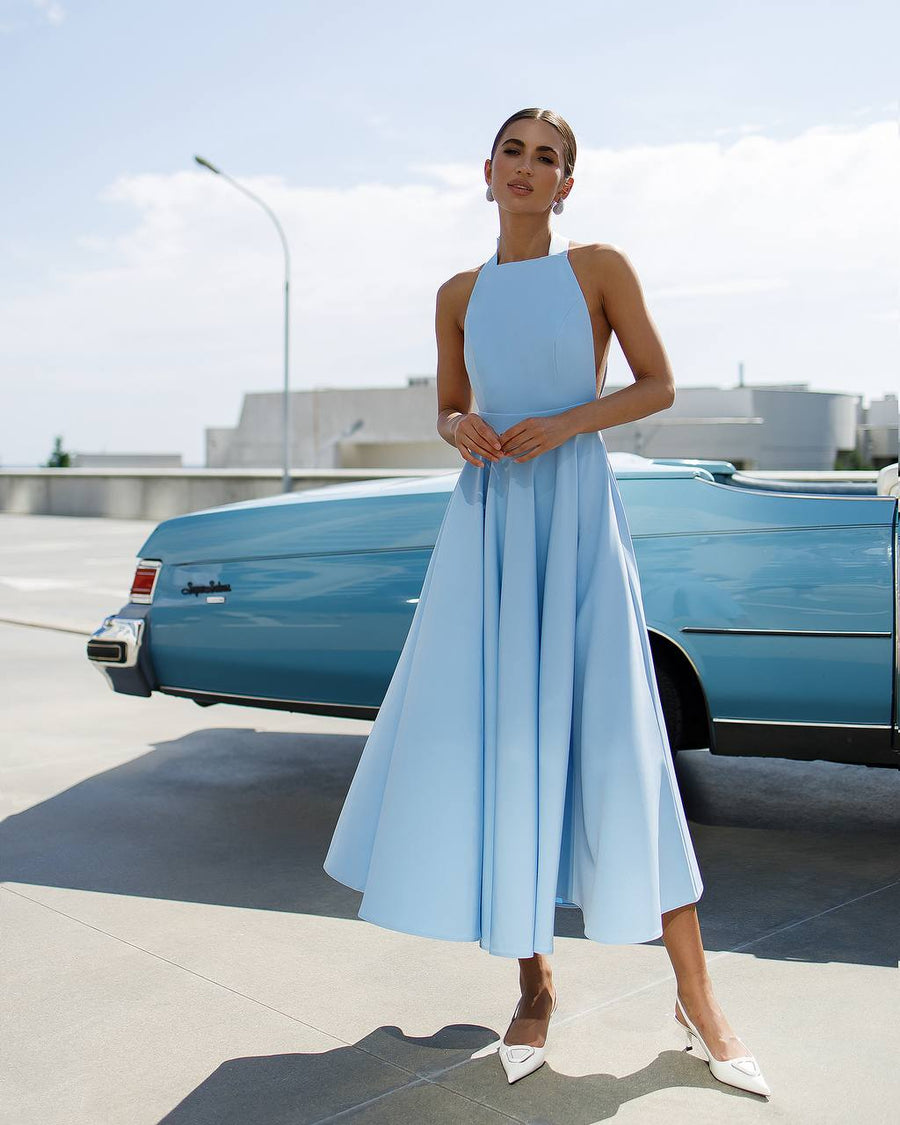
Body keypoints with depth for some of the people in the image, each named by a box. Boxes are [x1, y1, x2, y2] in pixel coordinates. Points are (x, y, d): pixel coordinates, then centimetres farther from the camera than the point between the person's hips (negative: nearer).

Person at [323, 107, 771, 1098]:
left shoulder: (599, 267, 4)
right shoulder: (460, 296, 12)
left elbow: (659, 387, 3)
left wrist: (567, 423, -13)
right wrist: (462, 431, -5)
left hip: (578, 516, -3)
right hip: (487, 525, 3)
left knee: (615, 747, -7)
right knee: (491, 743, -1)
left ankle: (696, 999, 5)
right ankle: (533, 981, 14)